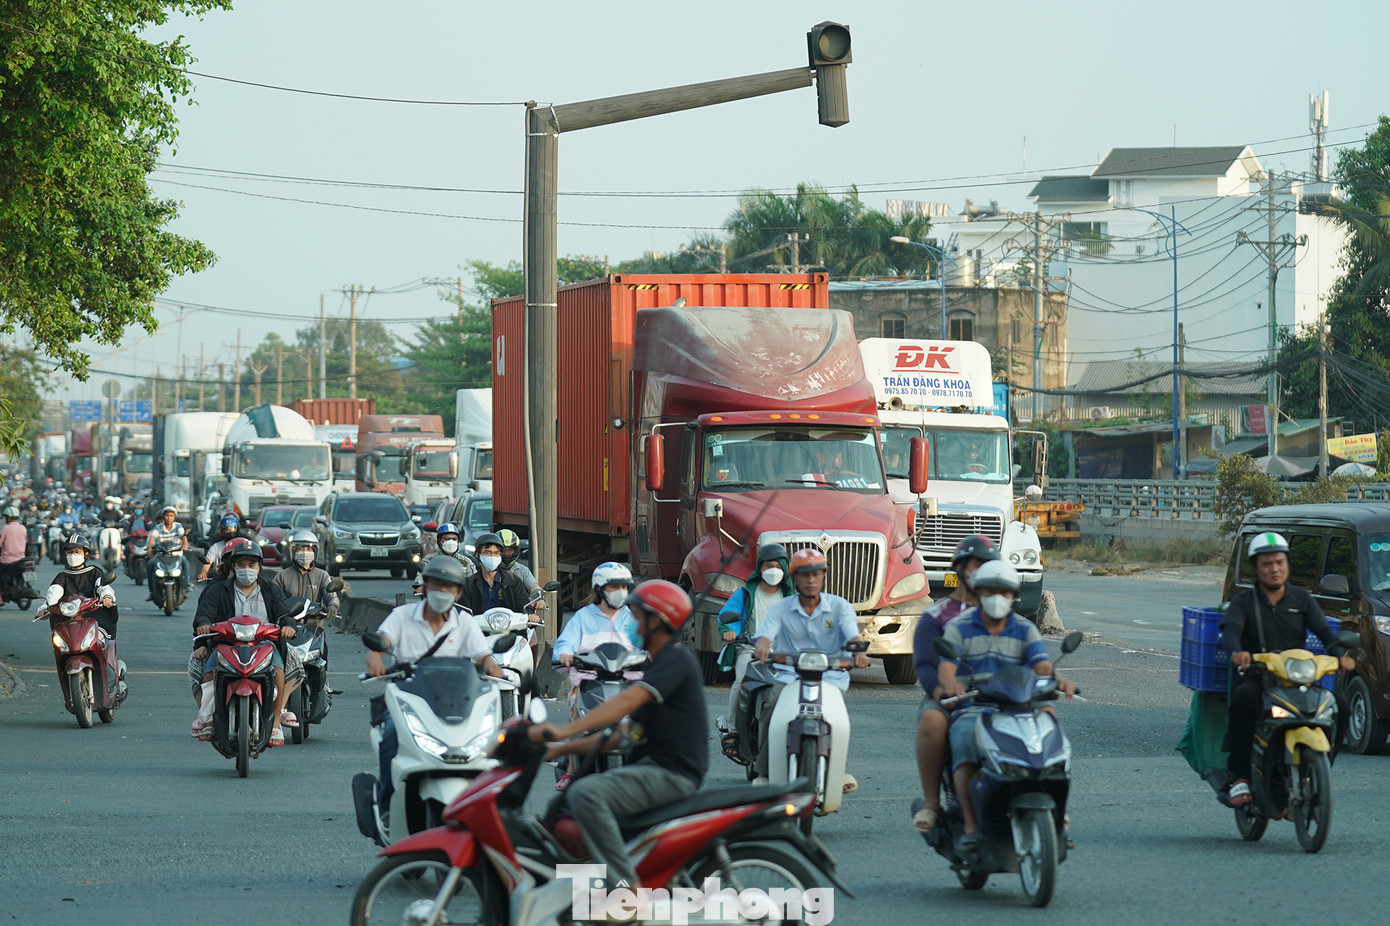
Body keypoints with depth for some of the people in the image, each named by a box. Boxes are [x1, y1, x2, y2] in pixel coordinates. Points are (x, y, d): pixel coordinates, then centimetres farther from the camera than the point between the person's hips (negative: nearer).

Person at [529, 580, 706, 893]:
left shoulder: (677, 659, -10)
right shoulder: (658, 667, 22)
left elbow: (626, 702, -24)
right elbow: (627, 734, 22)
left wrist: (564, 731, -30)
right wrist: (562, 748, 17)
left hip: (672, 773, -11)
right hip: (653, 767, 11)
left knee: (585, 794, -30)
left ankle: (629, 889, -32)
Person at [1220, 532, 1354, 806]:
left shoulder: (1302, 599, 16)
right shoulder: (1244, 601, 10)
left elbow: (1323, 630, 1)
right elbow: (1230, 629, -9)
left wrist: (1340, 654, -22)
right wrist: (1237, 652, -34)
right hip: (1256, 677, -3)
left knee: (1339, 711, -21)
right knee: (1243, 698, -38)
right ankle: (1239, 776, -30)